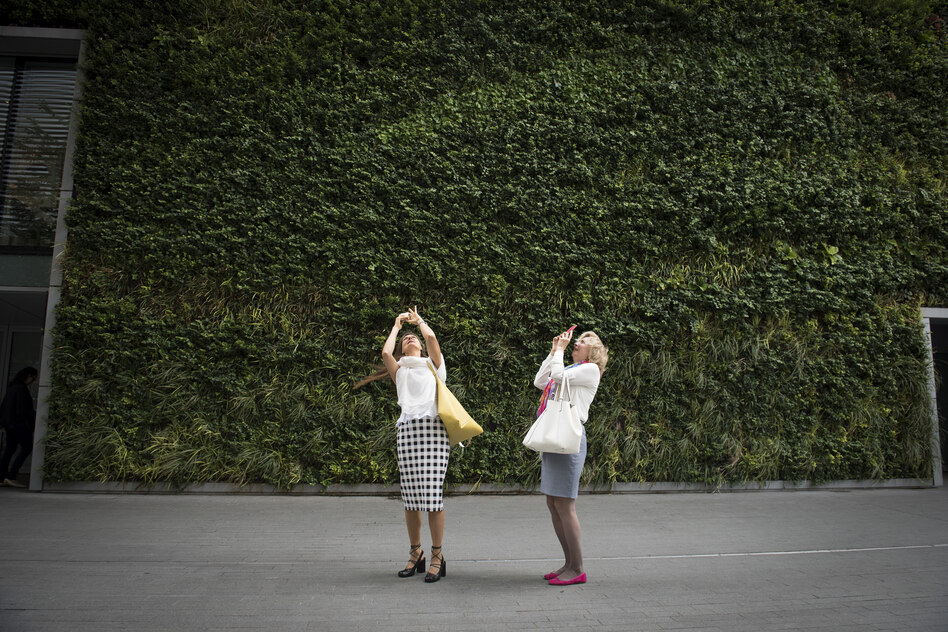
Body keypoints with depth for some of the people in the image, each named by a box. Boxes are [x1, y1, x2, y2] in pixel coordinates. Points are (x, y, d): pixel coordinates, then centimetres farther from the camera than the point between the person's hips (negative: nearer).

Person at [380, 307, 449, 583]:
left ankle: (437, 556, 3)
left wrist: (418, 319, 21)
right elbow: (385, 352, 3)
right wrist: (397, 325, 19)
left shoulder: (433, 365, 19)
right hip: (406, 430, 2)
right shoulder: (400, 371, 23)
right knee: (410, 497, 1)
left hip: (433, 428, -2)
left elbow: (431, 337, 1)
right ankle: (415, 554, 16)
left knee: (432, 494, -8)